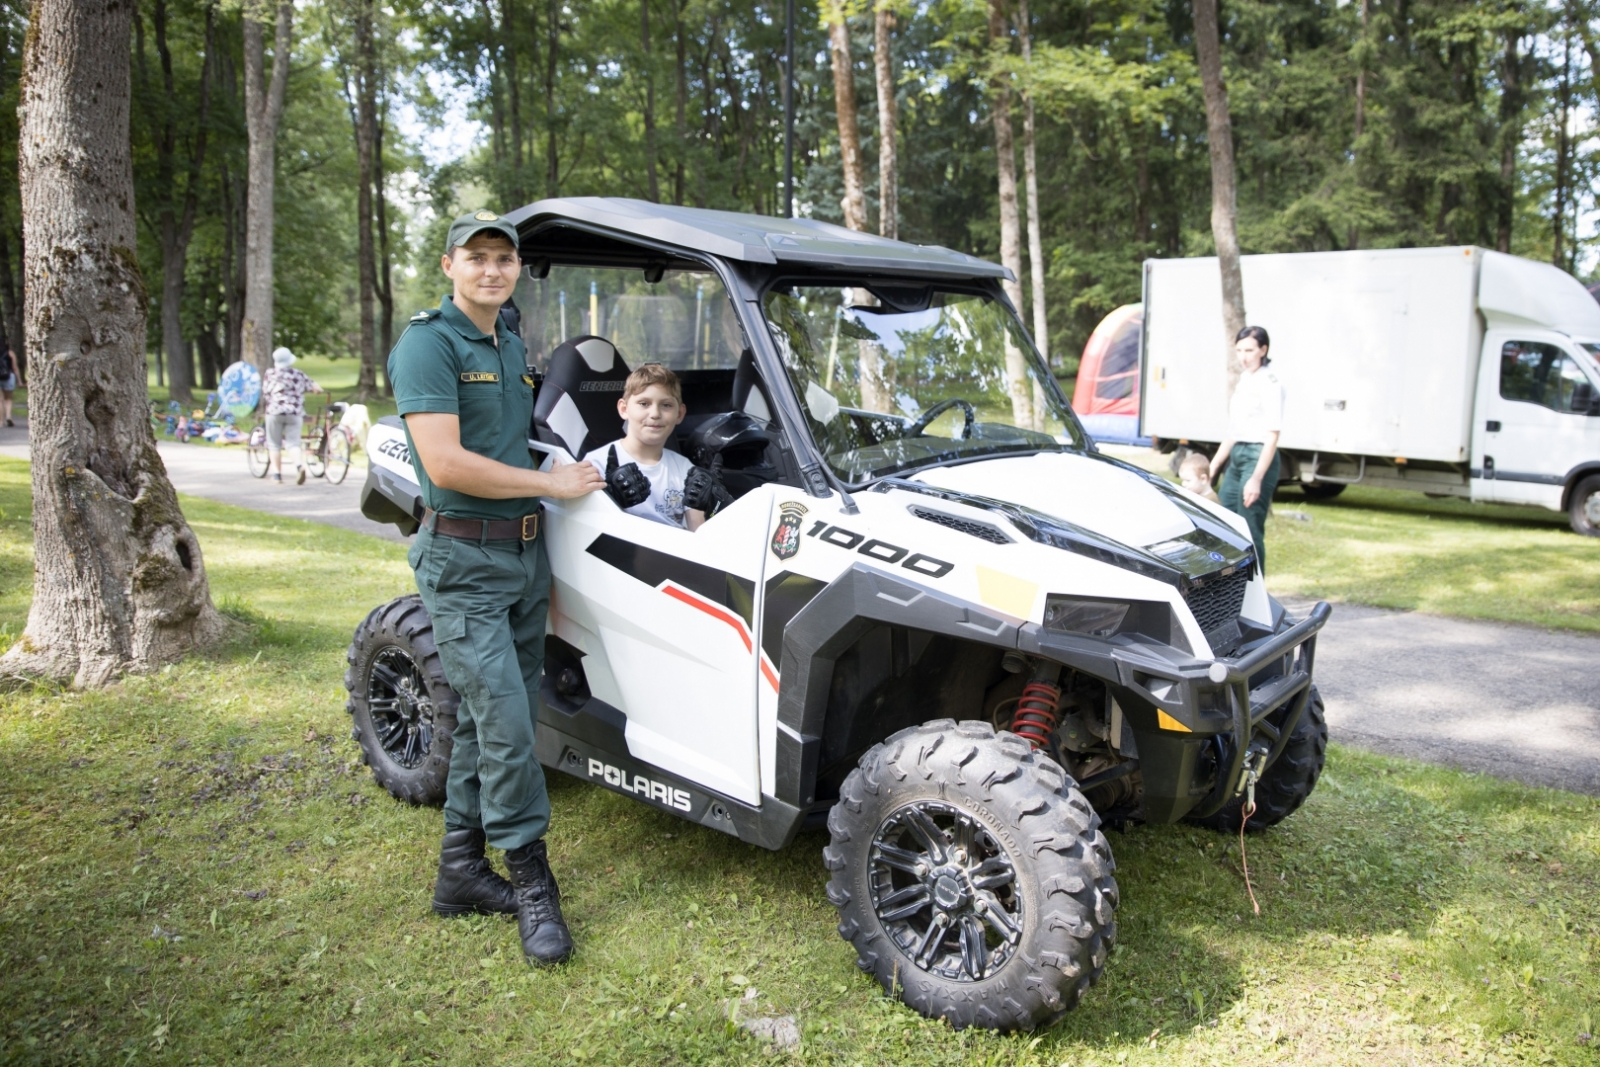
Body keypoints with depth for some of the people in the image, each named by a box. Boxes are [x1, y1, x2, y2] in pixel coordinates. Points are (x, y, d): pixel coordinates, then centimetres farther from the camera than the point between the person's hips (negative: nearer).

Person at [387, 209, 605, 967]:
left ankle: (462, 871, 24)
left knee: (486, 719, 12)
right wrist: (550, 483, -14)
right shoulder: (428, 343, -11)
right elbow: (446, 465, -21)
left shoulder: (513, 348, 16)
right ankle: (532, 884, 5)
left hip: (525, 551, 8)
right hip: (463, 561, -8)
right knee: (504, 721, -8)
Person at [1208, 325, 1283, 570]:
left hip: (1258, 457, -8)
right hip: (1236, 457, 8)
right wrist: (1213, 466, 19)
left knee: (1250, 530, -6)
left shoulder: (1270, 384, -10)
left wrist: (1257, 479, -22)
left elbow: (1272, 436, -15)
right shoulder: (1243, 381, 14)